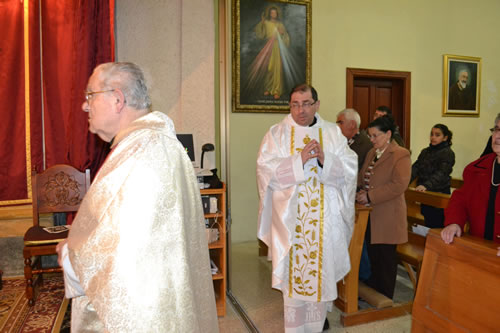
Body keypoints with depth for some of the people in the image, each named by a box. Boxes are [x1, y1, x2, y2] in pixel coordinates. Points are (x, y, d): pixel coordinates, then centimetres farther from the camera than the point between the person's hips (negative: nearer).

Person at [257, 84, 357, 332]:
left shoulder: (333, 133, 5)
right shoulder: (276, 133, 0)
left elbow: (350, 168, -2)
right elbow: (266, 169, -11)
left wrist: (325, 159, -19)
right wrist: (299, 160, -21)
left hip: (325, 220, 2)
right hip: (290, 218, -1)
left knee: (322, 273, 12)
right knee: (293, 273, 6)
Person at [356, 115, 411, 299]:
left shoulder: (401, 155, -10)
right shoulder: (372, 153, 15)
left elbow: (399, 185, -20)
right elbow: (362, 175, 23)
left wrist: (370, 196, -19)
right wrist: (360, 190, 1)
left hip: (387, 217, -7)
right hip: (370, 216, 7)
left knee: (385, 259, 5)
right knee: (371, 256, 14)